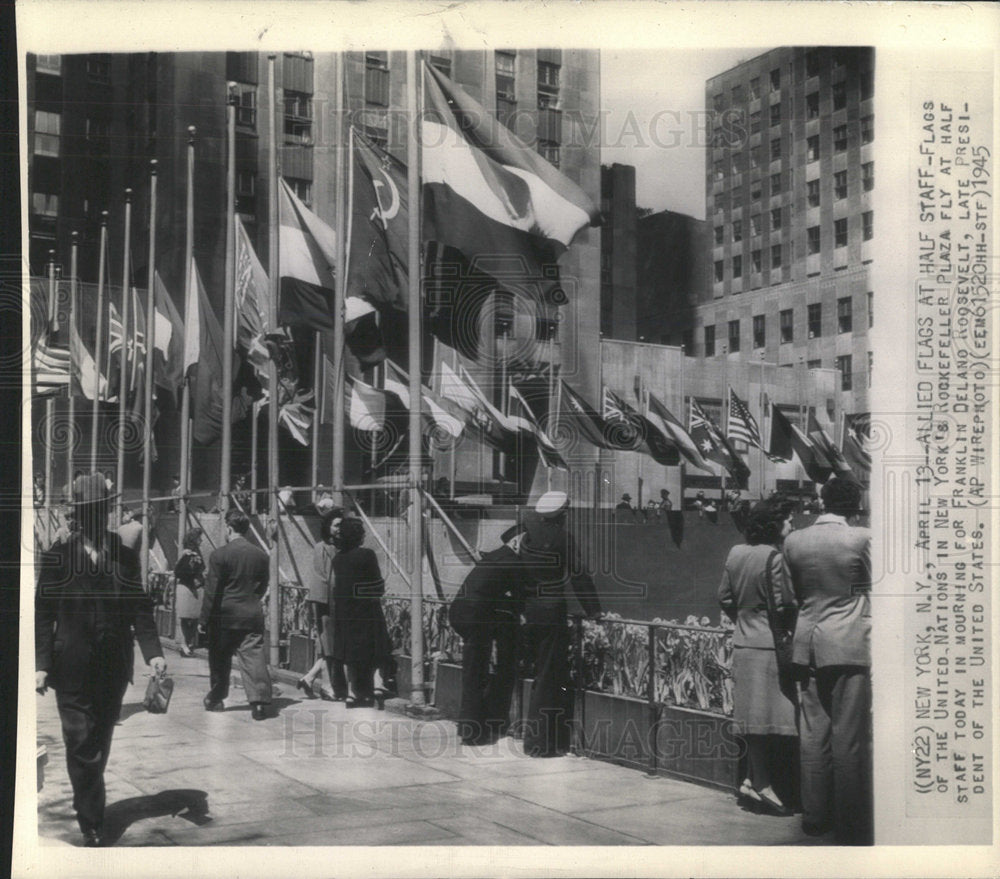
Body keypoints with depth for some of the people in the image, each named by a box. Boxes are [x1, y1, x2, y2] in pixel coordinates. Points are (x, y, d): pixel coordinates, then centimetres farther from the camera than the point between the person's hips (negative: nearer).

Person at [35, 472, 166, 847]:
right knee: (82, 745, -3)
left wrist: (153, 651, -11)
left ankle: (86, 804, 32)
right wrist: (41, 664, -9)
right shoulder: (57, 558, -2)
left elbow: (140, 609, 3)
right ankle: (92, 824, 5)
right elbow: (43, 615, -2)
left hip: (113, 670, 2)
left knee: (99, 744, 13)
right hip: (72, 671, -2)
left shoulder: (126, 558, 4)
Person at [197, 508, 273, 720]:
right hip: (253, 615, 3)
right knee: (254, 658, -1)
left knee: (220, 661, 13)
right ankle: (260, 702, -11)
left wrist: (203, 620, -4)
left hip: (225, 616, -3)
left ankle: (215, 700, 27)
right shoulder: (261, 555, 4)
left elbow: (211, 591, -10)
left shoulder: (219, 555, -10)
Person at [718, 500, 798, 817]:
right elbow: (785, 606, -17)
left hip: (743, 642, 8)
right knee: (764, 718, -3)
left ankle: (752, 782, 20)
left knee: (754, 719, 14)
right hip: (768, 646, -8)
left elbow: (724, 598, 13)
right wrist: (797, 631, -1)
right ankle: (761, 787, 1)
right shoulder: (773, 557, -16)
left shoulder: (736, 553, 7)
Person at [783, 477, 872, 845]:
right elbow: (872, 586, 2)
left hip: (808, 645, 5)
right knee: (849, 735, 0)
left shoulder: (794, 541, 3)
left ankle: (814, 815, 18)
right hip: (850, 644, -4)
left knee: (813, 732, 11)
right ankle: (851, 824, 5)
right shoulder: (862, 539, -9)